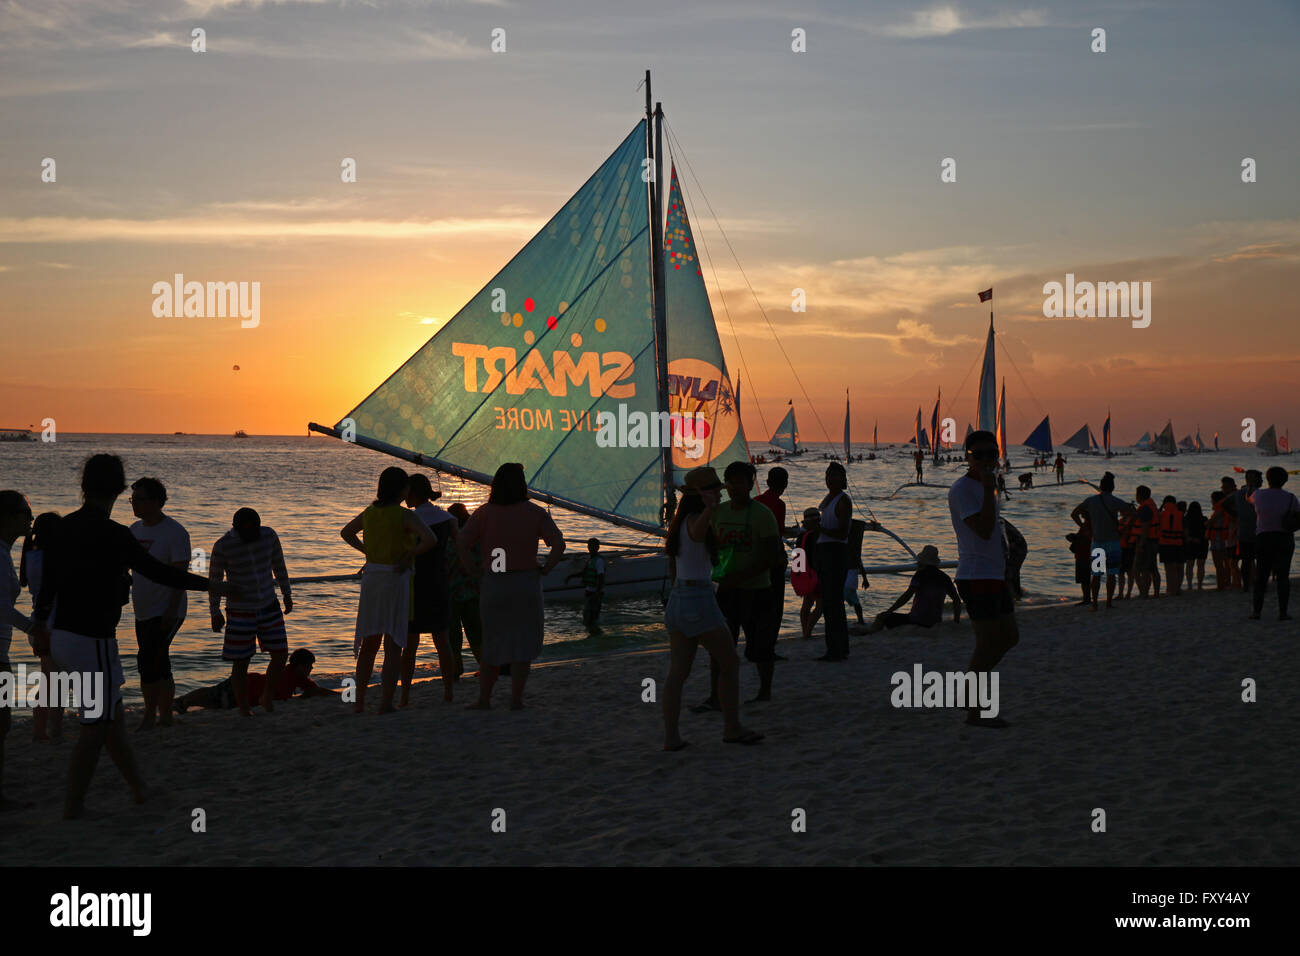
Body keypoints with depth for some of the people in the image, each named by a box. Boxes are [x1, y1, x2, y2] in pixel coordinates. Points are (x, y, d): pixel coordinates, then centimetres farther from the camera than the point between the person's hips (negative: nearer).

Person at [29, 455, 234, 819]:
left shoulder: (64, 527, 5)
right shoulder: (113, 534, -18)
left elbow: (48, 580, 14)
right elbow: (157, 571, -16)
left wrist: (40, 624, 28)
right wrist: (210, 586, -8)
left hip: (61, 637, 8)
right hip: (93, 642, -8)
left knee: (112, 713, 18)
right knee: (96, 725, 3)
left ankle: (140, 788, 28)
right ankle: (74, 806, 8)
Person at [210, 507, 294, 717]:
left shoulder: (269, 535, -7)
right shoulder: (223, 546, -17)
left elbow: (278, 564, 9)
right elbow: (214, 580, -6)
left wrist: (287, 594, 15)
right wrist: (215, 613, -6)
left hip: (269, 606, 3)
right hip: (240, 611, -3)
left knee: (280, 655, -1)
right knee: (241, 662, 1)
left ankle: (267, 696, 22)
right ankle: (244, 709, 15)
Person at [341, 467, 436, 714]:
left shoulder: (369, 513, 7)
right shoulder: (406, 516, -11)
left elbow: (346, 533, 24)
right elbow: (430, 539, -25)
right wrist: (409, 556, -11)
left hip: (371, 578, 5)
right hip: (396, 580, -5)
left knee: (369, 643, 14)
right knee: (394, 645, 1)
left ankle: (359, 701, 14)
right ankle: (386, 701, -3)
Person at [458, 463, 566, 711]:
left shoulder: (483, 513, 0)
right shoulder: (535, 513, -1)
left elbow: (461, 544, -11)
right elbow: (559, 545, -10)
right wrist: (543, 571, -2)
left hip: (493, 585, 2)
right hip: (526, 585, -1)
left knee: (492, 643, 14)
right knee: (522, 643, 7)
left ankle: (484, 699, 12)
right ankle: (516, 699, 3)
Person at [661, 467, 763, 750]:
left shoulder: (679, 522, 12)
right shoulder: (696, 522, -14)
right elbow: (699, 528, -41)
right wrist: (710, 509, -62)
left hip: (677, 599, 9)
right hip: (700, 601, -9)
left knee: (678, 671, 6)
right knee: (730, 663, 6)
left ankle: (671, 736, 3)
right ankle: (732, 728, 13)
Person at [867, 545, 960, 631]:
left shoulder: (921, 574, -7)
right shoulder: (944, 578, 11)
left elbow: (907, 595, -16)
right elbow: (957, 599, 14)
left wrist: (888, 611, -14)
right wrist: (956, 621, 21)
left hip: (917, 621, -7)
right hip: (935, 622, 7)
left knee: (881, 618, -1)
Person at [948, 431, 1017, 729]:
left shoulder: (984, 487, 17)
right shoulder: (962, 489, -13)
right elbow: (984, 531, -23)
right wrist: (989, 489, -23)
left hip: (994, 576, 10)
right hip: (976, 578, -10)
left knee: (1010, 637, 15)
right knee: (987, 643, -6)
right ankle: (974, 711, 2)